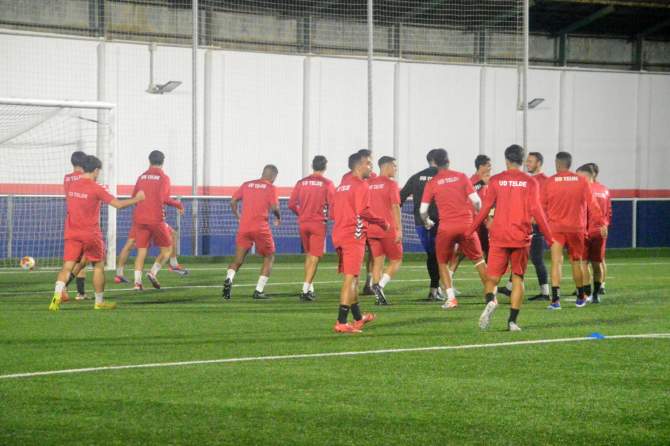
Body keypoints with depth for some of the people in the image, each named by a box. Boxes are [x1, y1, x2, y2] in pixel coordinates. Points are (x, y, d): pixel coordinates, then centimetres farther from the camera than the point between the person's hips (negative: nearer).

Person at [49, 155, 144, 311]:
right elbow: (118, 204, -13)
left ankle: (57, 295, -25)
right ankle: (99, 302, 18)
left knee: (67, 267, -3)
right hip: (91, 234, -4)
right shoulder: (96, 189, -11)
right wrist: (137, 199, 3)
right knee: (99, 266, 13)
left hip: (72, 233, 4)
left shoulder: (72, 186, 6)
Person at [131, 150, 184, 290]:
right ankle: (153, 272, -11)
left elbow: (134, 197, 16)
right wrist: (179, 205, -1)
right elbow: (164, 198, -15)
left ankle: (137, 281, -9)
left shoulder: (142, 177, 11)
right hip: (156, 219, -4)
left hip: (139, 218, 4)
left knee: (141, 251, 6)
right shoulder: (163, 177, -3)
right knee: (167, 249, 10)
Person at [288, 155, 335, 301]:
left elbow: (292, 204, 3)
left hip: (303, 223, 4)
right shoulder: (327, 184, -7)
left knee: (308, 255, 19)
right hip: (319, 223, -4)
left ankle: (310, 288, 22)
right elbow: (333, 204, -12)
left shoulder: (301, 182, 4)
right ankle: (306, 289, -10)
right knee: (315, 257, -1)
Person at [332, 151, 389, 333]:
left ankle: (358, 317, 30)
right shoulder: (361, 185, -10)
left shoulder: (341, 186, 16)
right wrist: (383, 222, -7)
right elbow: (363, 211, -19)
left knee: (352, 277, 18)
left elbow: (334, 213, 18)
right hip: (354, 236, -9)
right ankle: (341, 322, -14)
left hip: (339, 235, 9)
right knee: (350, 278, -9)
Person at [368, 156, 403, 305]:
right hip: (388, 229, -5)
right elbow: (395, 207, -14)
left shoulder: (369, 184, 10)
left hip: (371, 230, 6)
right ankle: (380, 286, -15)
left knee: (378, 262, 9)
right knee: (396, 261, 6)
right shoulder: (391, 184, -8)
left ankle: (379, 296, 3)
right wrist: (399, 229, -14)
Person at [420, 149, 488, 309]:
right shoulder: (461, 177, 0)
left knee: (442, 263, 15)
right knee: (479, 259, 16)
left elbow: (423, 211, -1)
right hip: (466, 224, 1)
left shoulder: (432, 183, 0)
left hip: (446, 227, -1)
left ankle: (451, 298, 2)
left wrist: (427, 222, 20)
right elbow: (476, 201, -4)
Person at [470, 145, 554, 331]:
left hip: (499, 237, 0)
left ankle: (491, 301, -28)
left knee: (492, 278, 4)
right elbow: (536, 211, -3)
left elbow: (485, 208, 1)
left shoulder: (496, 180, 3)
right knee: (518, 277, 10)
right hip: (521, 238, 0)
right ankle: (512, 321, 2)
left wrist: (471, 230, 9)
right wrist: (549, 237, 2)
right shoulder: (530, 182, 3)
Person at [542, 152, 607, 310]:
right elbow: (592, 205, 1)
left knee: (556, 261, -8)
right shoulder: (581, 181, 1)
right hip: (576, 228, 2)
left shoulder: (549, 182, -4)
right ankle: (581, 298, 28)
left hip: (555, 228, -2)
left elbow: (542, 206, 0)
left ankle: (555, 298, -24)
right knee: (577, 262, 16)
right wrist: (601, 224, 7)